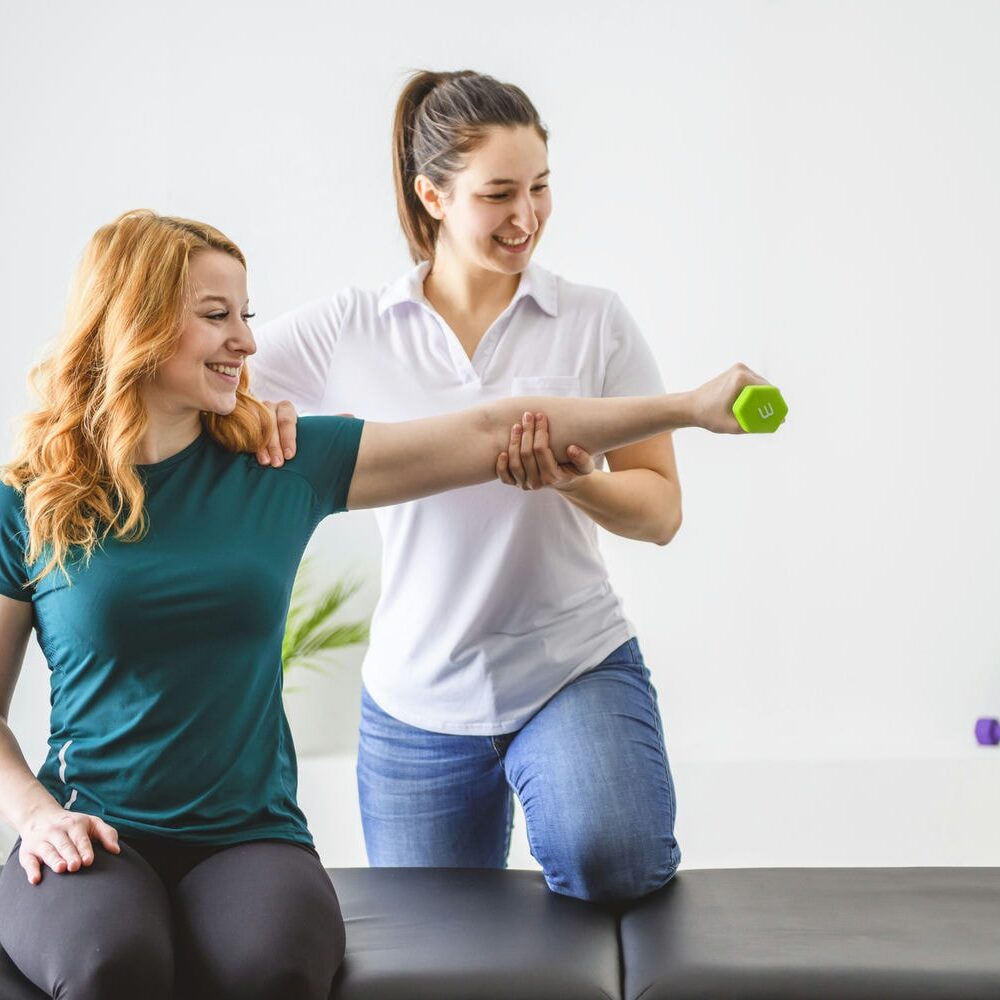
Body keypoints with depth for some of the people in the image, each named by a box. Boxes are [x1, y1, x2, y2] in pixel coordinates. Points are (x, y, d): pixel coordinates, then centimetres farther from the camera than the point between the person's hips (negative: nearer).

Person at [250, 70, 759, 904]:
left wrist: (571, 480, -24)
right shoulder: (350, 328, 0)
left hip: (577, 667, -1)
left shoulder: (596, 320, -1)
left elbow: (661, 508, -2)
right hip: (416, 700, 2)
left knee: (610, 861, -28)